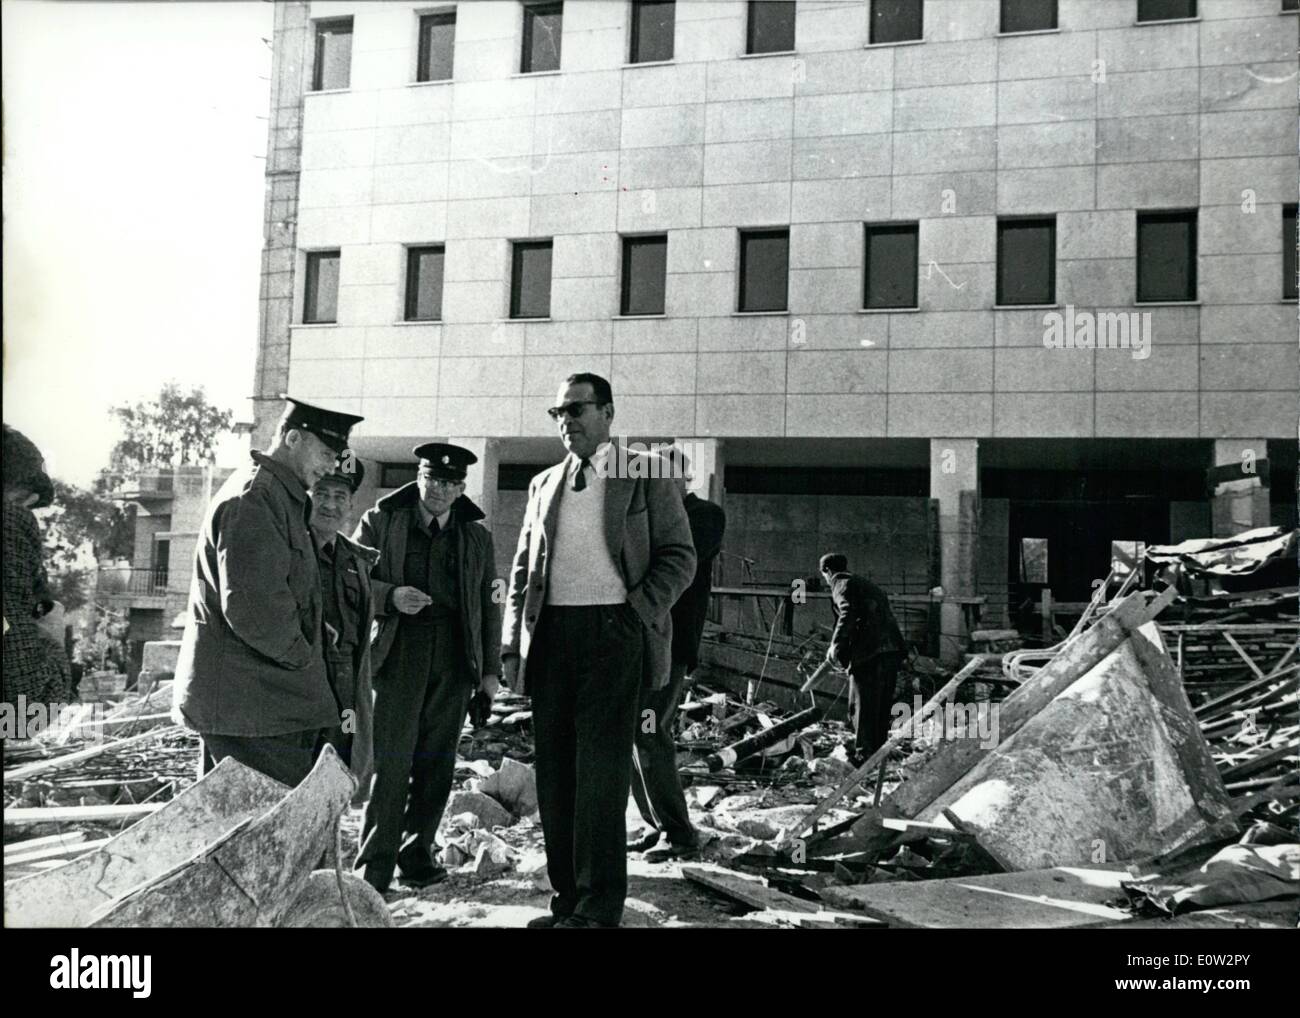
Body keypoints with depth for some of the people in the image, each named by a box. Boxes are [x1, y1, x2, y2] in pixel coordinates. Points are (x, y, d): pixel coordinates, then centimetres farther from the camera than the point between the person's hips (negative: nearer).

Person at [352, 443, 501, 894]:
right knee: (392, 760, -7)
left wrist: (491, 668, 10)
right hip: (400, 650, -3)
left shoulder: (476, 534, 12)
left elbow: (489, 603, 14)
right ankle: (374, 866, 0)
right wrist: (390, 596, -14)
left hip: (455, 656, 3)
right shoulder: (380, 521, 5)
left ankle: (416, 854, 18)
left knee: (436, 761, 6)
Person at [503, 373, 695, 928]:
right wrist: (513, 643, 7)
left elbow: (678, 555, 1)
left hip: (611, 632, -5)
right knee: (554, 772, 6)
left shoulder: (643, 477, 5)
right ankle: (566, 899, 16)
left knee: (600, 772, -6)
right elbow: (523, 568, 17)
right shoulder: (543, 484, 18)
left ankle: (599, 908, 0)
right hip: (550, 633, 5)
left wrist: (637, 612, -12)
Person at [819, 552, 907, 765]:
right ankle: (878, 751, 25)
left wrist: (836, 645, -14)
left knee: (862, 705, -1)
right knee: (882, 705, 17)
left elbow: (848, 614, -16)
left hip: (870, 652, -8)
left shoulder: (842, 584, 2)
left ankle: (864, 754, 2)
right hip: (893, 649, 8)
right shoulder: (867, 584, 28)